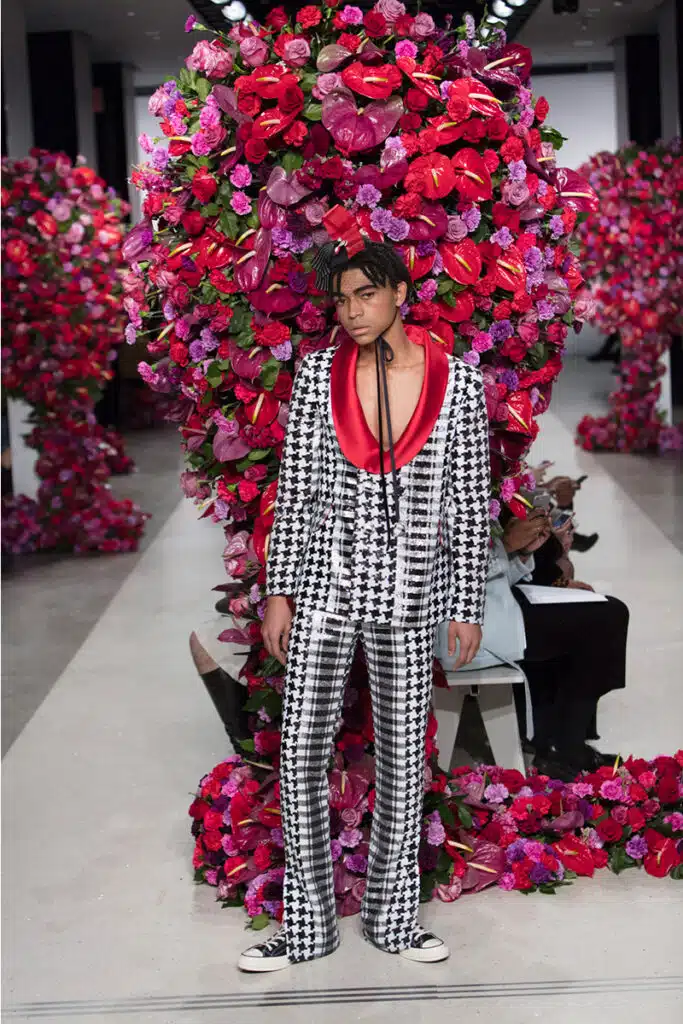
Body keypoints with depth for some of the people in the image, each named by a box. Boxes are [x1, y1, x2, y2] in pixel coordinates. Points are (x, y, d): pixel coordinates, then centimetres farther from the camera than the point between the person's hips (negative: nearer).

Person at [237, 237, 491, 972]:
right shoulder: (318, 375, -2)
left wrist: (467, 605, 0)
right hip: (325, 584, 1)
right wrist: (279, 592, 0)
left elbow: (469, 503, 0)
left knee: (404, 758, 8)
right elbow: (293, 491, 2)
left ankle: (391, 918, 26)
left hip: (408, 594, 0)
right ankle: (307, 925, 16)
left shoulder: (458, 383, -4)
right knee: (302, 753, 1)